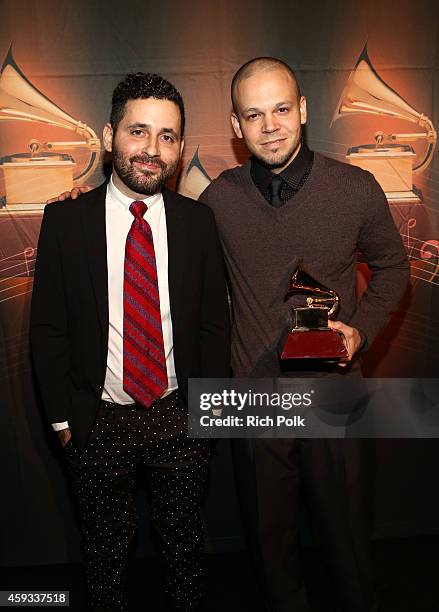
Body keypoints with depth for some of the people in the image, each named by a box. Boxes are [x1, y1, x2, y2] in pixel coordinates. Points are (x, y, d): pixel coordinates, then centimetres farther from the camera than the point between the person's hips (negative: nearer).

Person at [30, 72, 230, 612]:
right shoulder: (65, 220, -8)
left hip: (180, 417, 1)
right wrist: (61, 417, -3)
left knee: (184, 545, 21)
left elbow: (214, 322, 2)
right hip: (98, 422, -1)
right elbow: (47, 326, -3)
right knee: (106, 550, 20)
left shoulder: (198, 222, -4)